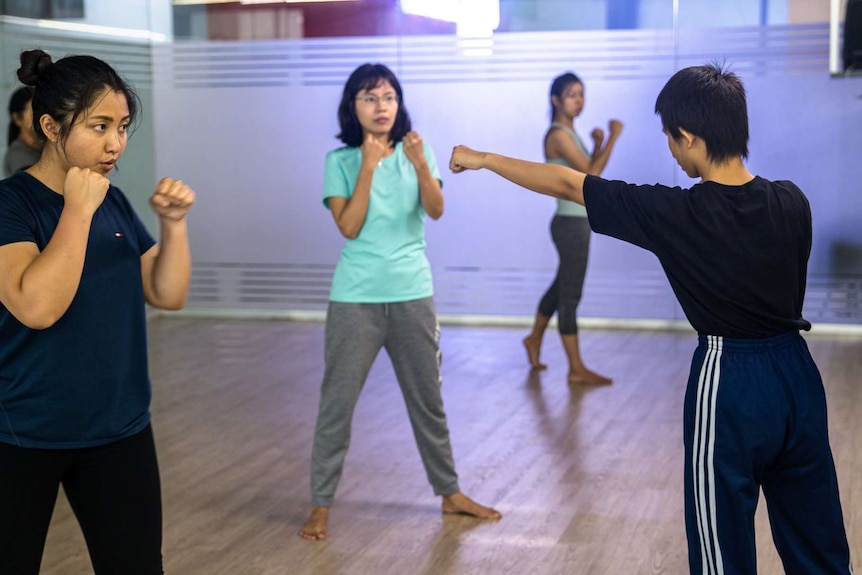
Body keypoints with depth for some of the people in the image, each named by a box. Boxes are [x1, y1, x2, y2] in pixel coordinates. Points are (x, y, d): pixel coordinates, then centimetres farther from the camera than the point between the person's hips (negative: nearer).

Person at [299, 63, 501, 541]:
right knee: (337, 402, 0)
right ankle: (320, 505, 9)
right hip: (356, 298, -2)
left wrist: (420, 164, -26)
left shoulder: (415, 151, 3)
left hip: (412, 293, 2)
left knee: (428, 398, 13)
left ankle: (450, 492, 27)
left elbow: (436, 211, -11)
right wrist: (368, 166, -19)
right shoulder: (341, 160, -2)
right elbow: (349, 227, -13)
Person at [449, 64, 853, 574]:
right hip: (798, 373, 5)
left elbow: (566, 183, -5)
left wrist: (483, 160, 8)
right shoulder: (792, 202, -3)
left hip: (730, 383, -5)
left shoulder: (675, 214, -15)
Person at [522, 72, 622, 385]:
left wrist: (598, 144, 4)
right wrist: (613, 138, -17)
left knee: (562, 286, 22)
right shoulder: (558, 135, -15)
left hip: (577, 222, 10)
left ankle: (535, 338, 40)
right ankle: (577, 369, 0)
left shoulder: (570, 133, 14)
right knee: (570, 294, -4)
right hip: (570, 223, -10)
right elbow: (591, 173, -22)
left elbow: (589, 172, 16)